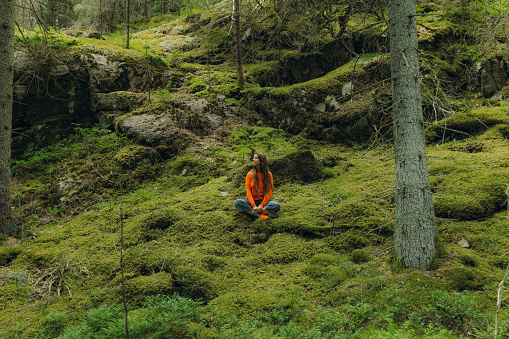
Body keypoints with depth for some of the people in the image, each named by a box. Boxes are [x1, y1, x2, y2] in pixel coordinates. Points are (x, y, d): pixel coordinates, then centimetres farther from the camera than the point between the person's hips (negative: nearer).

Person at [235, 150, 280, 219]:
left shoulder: (268, 174, 3)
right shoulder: (250, 174, 5)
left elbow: (269, 192, -1)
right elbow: (248, 191, -1)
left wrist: (262, 205, -15)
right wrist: (253, 206, -16)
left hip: (263, 201, 0)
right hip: (252, 201, 0)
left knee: (276, 205, -31)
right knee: (238, 202, -29)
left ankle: (250, 212, -32)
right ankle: (260, 216, -36)